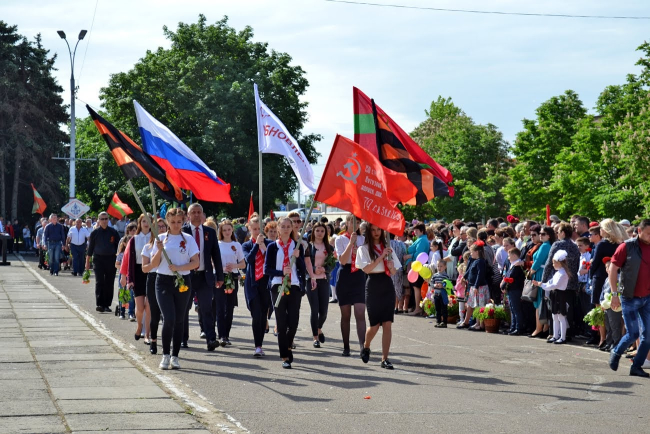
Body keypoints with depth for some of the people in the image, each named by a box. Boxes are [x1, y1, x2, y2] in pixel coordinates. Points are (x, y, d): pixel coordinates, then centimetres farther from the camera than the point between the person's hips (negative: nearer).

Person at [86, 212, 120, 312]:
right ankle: (99, 304, -11)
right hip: (98, 259, -1)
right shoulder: (95, 233, 6)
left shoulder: (113, 232, 7)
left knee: (109, 283, 3)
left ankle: (107, 305, 11)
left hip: (111, 259, 1)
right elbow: (90, 247, 9)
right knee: (99, 282, -8)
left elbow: (118, 246, 11)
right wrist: (87, 261, 7)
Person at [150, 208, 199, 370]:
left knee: (179, 320, 5)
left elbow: (196, 262, -2)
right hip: (164, 282, -1)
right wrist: (159, 250, -14)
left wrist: (178, 267, -14)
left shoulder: (188, 239, 3)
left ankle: (175, 356, 13)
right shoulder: (161, 239, 4)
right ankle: (166, 355, -1)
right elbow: (154, 264, 3)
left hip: (182, 282, 1)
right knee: (169, 319, -13)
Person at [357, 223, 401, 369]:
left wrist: (391, 266, -9)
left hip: (387, 286, 3)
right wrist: (381, 256, -16)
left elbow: (394, 272, 14)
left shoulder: (387, 247, 13)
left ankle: (385, 359, -3)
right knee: (375, 324, -1)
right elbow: (366, 269, -13)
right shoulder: (364, 249, 2)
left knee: (387, 323, -5)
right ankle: (366, 347, 30)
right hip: (373, 285, -3)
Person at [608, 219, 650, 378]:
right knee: (633, 334, -3)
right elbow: (613, 268, -7)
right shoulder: (627, 247, -9)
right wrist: (615, 294, -11)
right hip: (630, 298, -4)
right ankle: (616, 353, 24)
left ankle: (637, 366, 14)